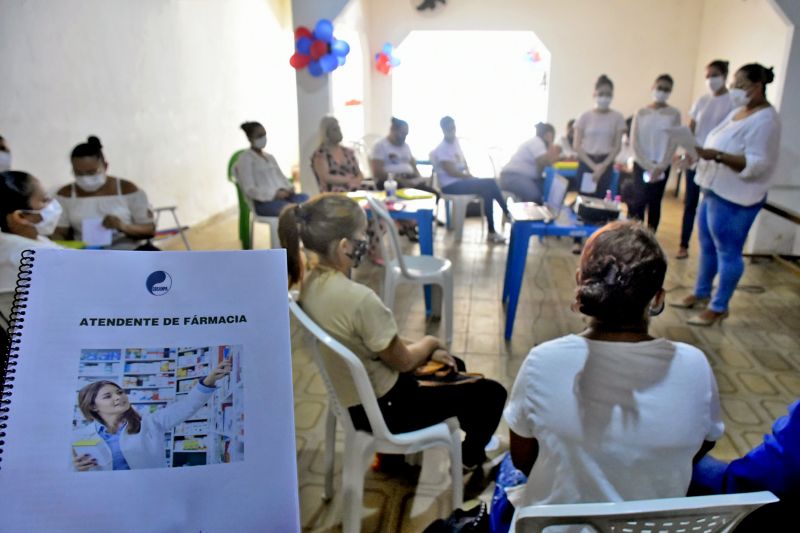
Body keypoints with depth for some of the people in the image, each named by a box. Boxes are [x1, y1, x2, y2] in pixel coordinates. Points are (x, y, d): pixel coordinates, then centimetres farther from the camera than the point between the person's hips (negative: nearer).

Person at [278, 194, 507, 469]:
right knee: (491, 393, 9)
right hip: (381, 408, -8)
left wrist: (427, 352, 5)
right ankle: (471, 461, 35)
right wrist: (430, 343, 2)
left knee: (453, 366, 28)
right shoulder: (359, 298, -35)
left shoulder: (311, 282, -6)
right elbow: (402, 361, -19)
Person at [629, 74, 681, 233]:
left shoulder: (674, 114, 0)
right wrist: (648, 166, -12)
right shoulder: (641, 113, 2)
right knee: (639, 201, -5)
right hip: (641, 164, 0)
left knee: (655, 202, 4)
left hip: (662, 166, 0)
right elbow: (635, 142, -3)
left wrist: (660, 167, -15)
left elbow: (673, 143, -5)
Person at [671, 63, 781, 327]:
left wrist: (718, 156, -33)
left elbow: (756, 164, -25)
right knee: (707, 245, 18)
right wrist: (702, 153, 9)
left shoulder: (764, 120, -17)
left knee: (728, 252, -1)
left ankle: (719, 307, 9)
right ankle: (701, 294, 32)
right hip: (714, 191, 10)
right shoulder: (738, 112, 13)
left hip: (734, 198, -10)